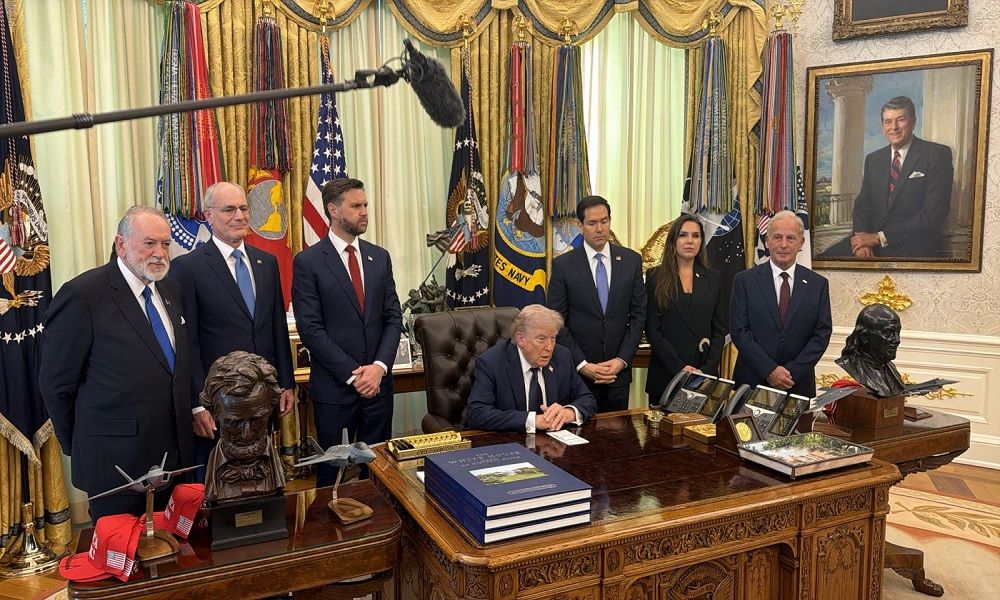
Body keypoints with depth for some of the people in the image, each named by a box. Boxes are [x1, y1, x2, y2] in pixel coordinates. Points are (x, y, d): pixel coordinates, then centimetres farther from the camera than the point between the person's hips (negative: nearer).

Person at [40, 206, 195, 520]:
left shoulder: (171, 290, 9)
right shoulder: (82, 295, -13)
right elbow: (56, 383, -8)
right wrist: (80, 445, 0)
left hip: (174, 453, 6)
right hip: (116, 459, -6)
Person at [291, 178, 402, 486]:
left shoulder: (380, 257, 8)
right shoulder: (308, 261, -6)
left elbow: (393, 318, 6)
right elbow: (310, 329, -11)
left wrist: (379, 366, -9)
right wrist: (352, 374, -14)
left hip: (378, 382, 4)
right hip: (334, 387, -4)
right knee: (332, 472, 10)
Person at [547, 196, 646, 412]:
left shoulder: (631, 260, 4)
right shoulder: (563, 265, -4)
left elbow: (638, 315, 4)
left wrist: (622, 360, -5)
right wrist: (582, 364, -11)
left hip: (618, 369, 2)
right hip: (577, 370, -2)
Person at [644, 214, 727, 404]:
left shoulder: (713, 278, 8)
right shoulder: (656, 277, 0)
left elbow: (719, 330, 7)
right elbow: (652, 330, -5)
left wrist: (708, 368, -8)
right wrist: (680, 368, -14)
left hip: (706, 375, 2)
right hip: (665, 375, -2)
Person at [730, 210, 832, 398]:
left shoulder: (818, 284, 4)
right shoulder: (745, 281, -2)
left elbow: (822, 333, -1)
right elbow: (739, 331, -7)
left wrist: (793, 371, -11)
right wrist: (769, 370, -15)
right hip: (751, 382, -1)